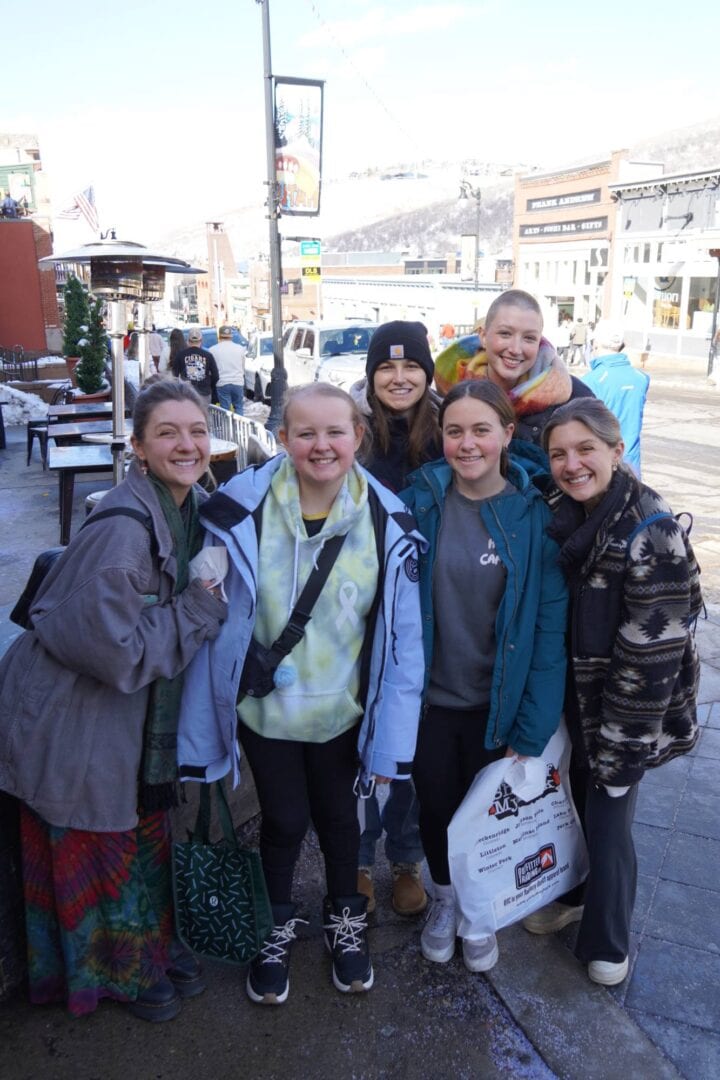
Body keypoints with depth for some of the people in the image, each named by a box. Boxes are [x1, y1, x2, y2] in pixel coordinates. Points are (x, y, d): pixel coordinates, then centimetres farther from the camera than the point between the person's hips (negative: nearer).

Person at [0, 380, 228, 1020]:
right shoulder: (123, 528, -29)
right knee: (98, 851, 14)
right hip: (79, 722, -8)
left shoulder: (191, 509, -2)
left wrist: (207, 603, -7)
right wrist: (199, 609, -23)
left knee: (148, 836, 24)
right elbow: (110, 648, -31)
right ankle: (116, 971, 40)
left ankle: (154, 948, 48)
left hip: (143, 713, 8)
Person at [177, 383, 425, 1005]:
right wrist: (203, 731, -8)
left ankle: (346, 917, 51)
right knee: (283, 820, 17)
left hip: (343, 711, 1)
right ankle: (277, 925, 47)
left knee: (337, 815, 22)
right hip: (263, 708, -1)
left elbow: (402, 639, -10)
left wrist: (391, 739, -9)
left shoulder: (388, 523, -15)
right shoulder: (241, 514, -19)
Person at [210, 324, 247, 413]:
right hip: (238, 382, 2)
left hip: (222, 383, -1)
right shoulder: (240, 348, 5)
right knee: (239, 408, 12)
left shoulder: (213, 350, -2)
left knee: (225, 410, 3)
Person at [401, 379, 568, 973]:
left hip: (497, 703, 0)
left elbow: (549, 627, -11)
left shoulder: (534, 514, -13)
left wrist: (532, 729, -11)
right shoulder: (418, 501, -11)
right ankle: (444, 898, 50)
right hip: (428, 698, 1)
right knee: (436, 806, 20)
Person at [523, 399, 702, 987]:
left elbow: (652, 655, -22)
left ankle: (607, 945, 31)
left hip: (620, 711, -6)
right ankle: (571, 895, 46)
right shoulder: (568, 518, -1)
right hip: (573, 696, 6)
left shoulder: (652, 533, -24)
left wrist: (617, 746, -17)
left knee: (608, 821, 7)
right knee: (570, 801, 20)